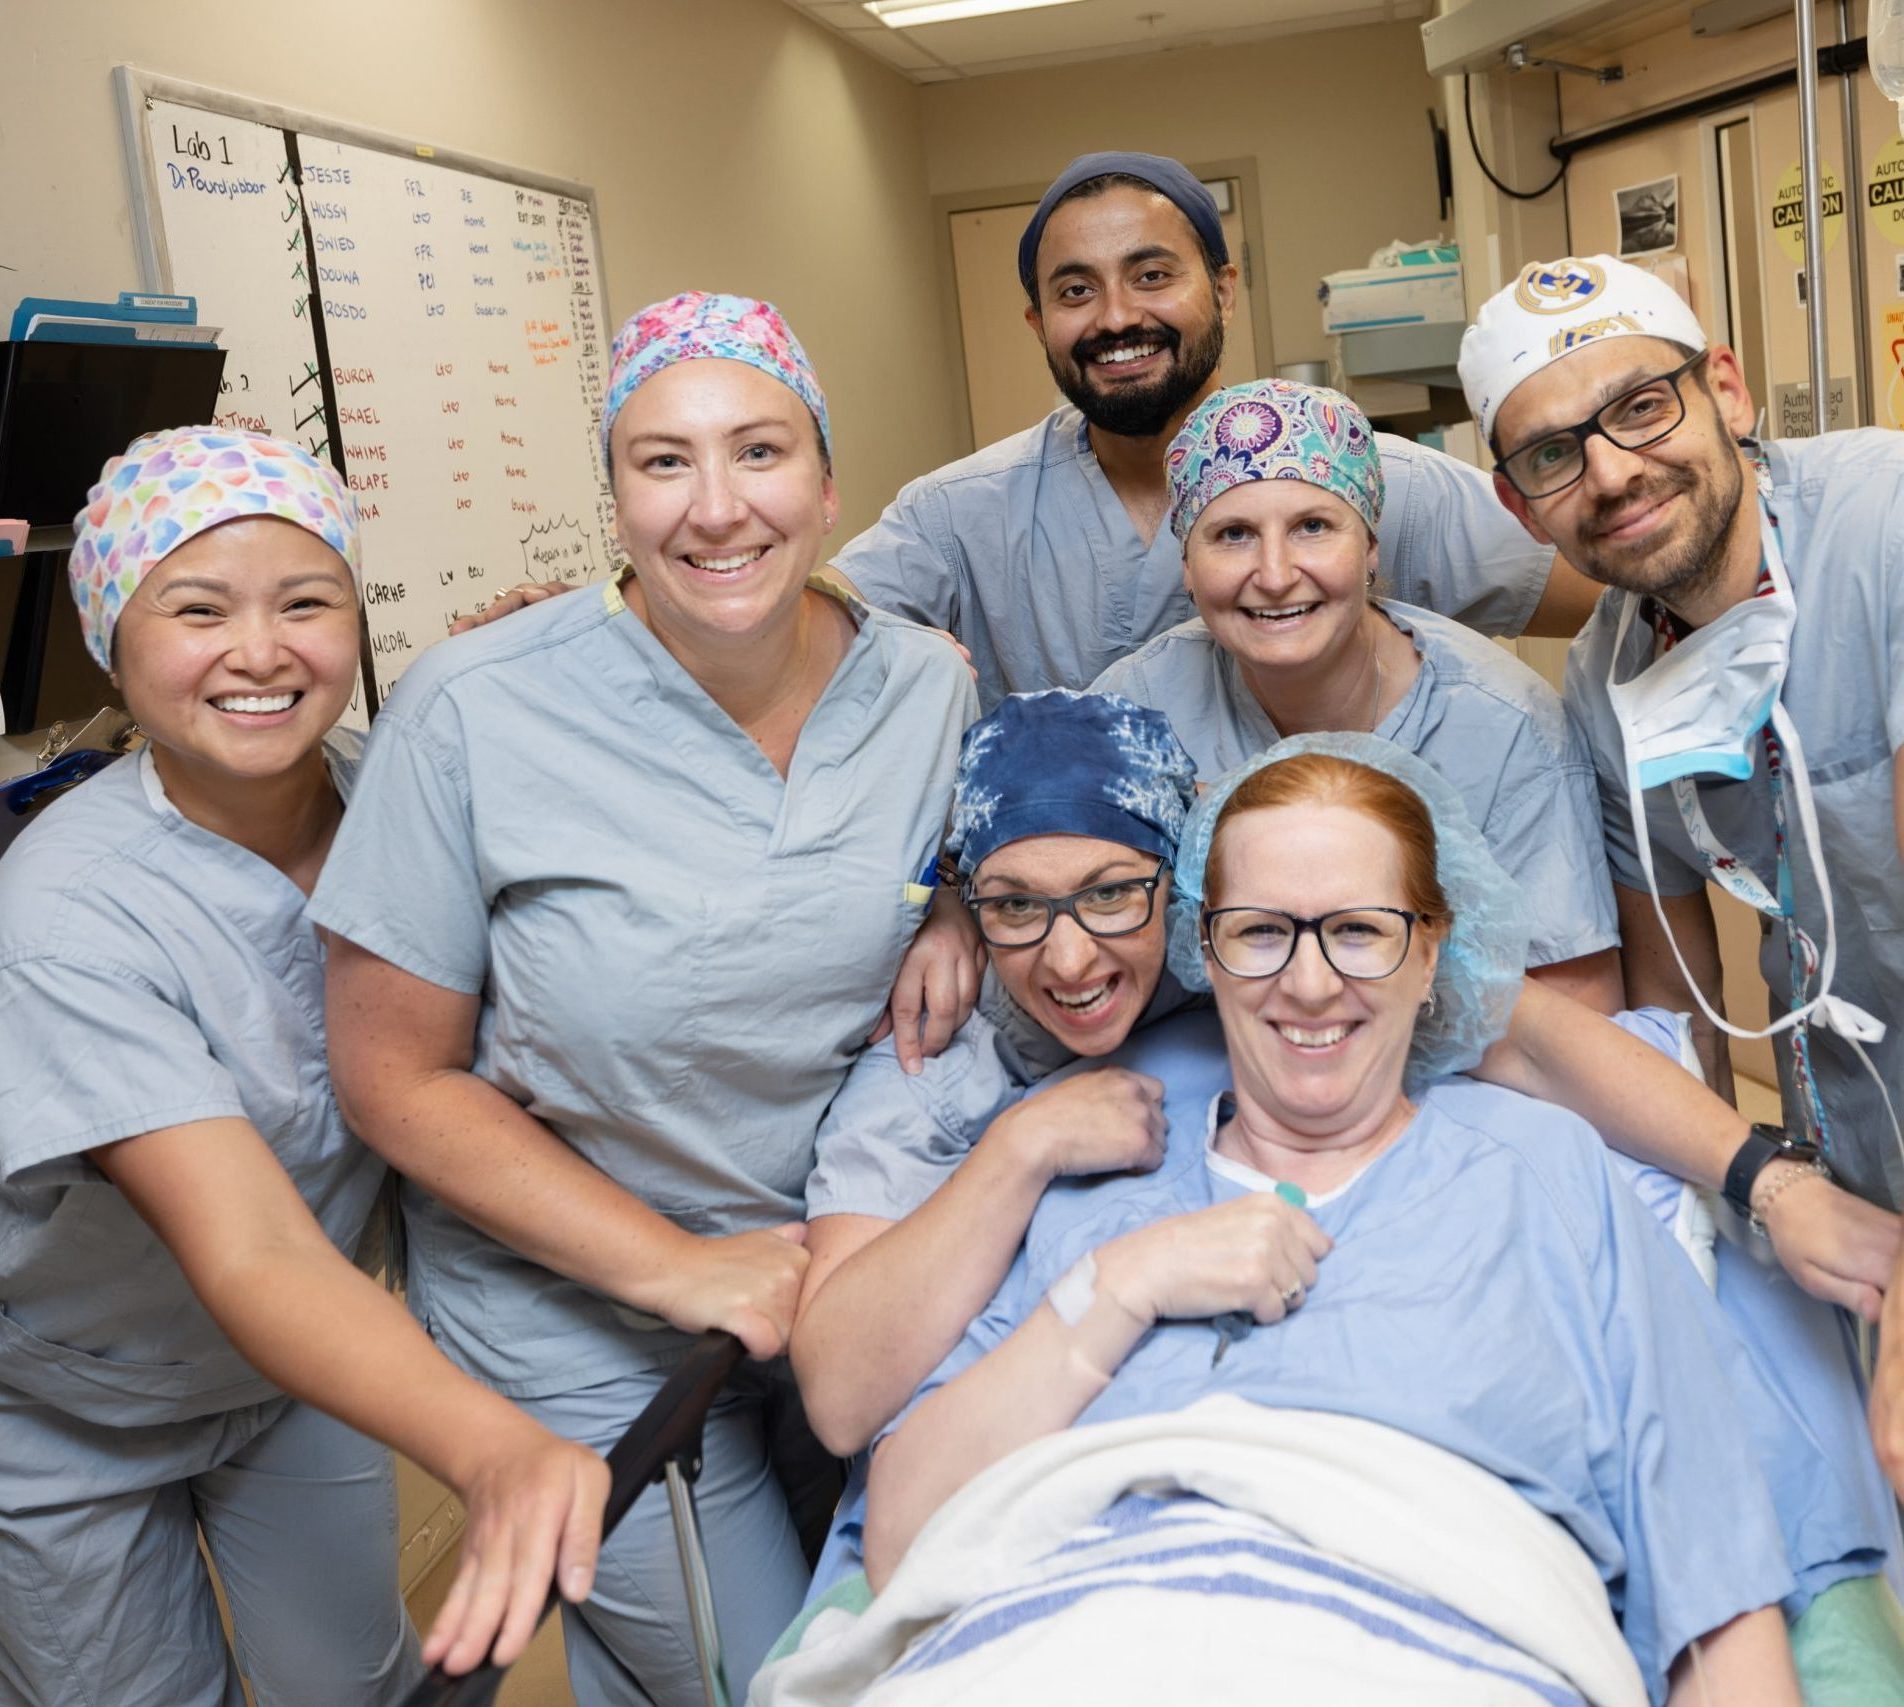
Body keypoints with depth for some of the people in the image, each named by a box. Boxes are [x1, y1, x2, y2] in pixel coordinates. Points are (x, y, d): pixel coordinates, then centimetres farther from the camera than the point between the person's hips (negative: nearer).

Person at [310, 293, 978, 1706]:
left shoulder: (930, 689, -8)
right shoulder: (477, 713, -19)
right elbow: (398, 1075, -13)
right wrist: (678, 1268, -19)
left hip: (857, 1268, 4)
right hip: (586, 1334, -4)